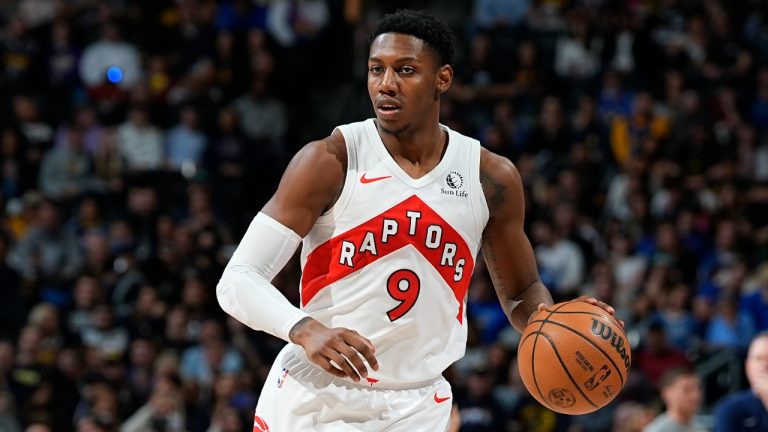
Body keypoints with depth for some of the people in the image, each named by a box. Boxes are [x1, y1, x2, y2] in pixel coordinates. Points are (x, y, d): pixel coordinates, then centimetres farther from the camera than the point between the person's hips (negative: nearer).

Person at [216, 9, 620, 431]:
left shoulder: (491, 178, 0)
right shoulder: (331, 161, -10)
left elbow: (521, 293, 14)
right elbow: (238, 281, -13)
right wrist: (305, 330, -33)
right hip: (314, 397, -2)